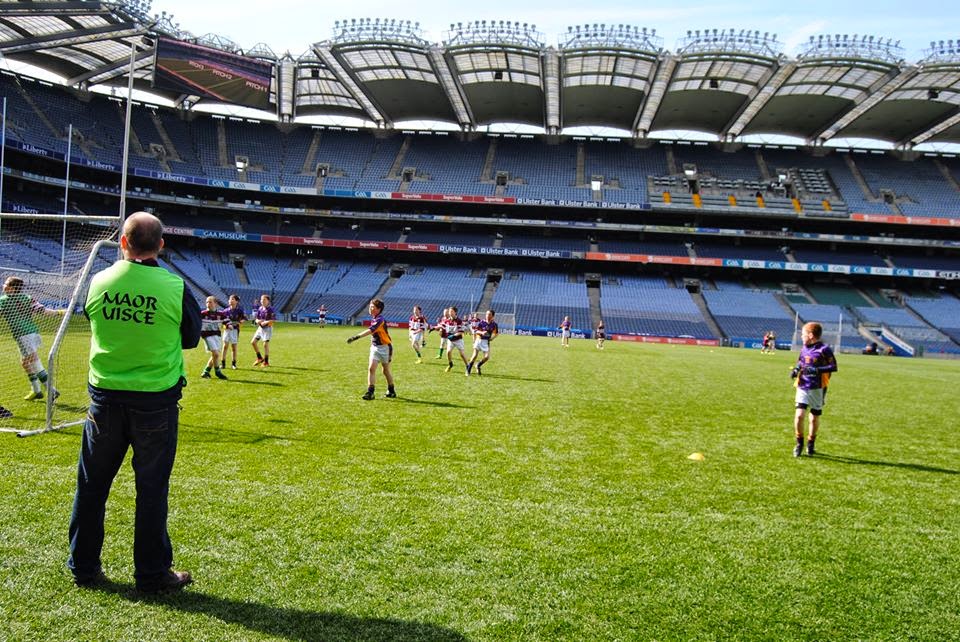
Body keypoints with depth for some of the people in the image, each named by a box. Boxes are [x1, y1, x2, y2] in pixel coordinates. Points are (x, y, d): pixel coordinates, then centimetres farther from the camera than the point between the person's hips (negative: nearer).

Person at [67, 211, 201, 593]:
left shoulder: (100, 283, -5)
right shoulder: (175, 288, -13)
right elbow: (191, 338, 1)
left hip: (105, 395, 3)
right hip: (157, 400, -2)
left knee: (92, 484, 16)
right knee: (151, 489, 7)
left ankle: (83, 567, 29)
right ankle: (151, 574, 18)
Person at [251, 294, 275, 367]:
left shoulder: (271, 309, -12)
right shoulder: (260, 309, 6)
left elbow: (273, 320, -16)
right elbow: (256, 319, 9)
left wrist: (265, 322, -23)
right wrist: (258, 321, -12)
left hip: (267, 328, -7)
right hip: (260, 328, 7)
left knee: (265, 344, -6)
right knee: (253, 342, 6)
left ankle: (266, 362, 4)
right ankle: (259, 358, 22)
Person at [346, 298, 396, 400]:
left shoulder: (380, 320, -20)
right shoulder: (373, 319, 8)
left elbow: (370, 331, -35)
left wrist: (357, 337, -44)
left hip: (384, 347, -7)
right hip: (374, 347, 7)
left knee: (386, 370, 7)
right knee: (371, 368, -7)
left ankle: (391, 391, 25)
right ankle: (370, 392, -8)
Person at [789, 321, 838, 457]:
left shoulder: (824, 349, -9)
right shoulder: (804, 349, 9)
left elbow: (833, 367, -11)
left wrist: (817, 370, -23)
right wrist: (795, 370, 4)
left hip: (817, 389, -3)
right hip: (803, 387, 3)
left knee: (814, 418, 9)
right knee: (799, 415, -11)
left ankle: (811, 444, 28)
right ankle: (799, 443, 5)